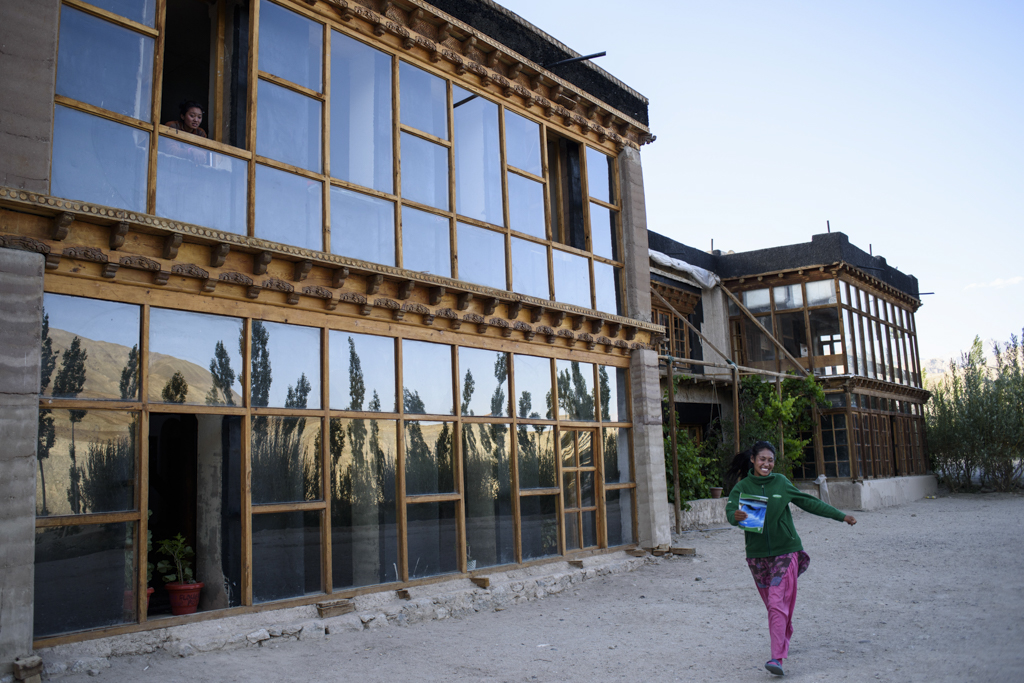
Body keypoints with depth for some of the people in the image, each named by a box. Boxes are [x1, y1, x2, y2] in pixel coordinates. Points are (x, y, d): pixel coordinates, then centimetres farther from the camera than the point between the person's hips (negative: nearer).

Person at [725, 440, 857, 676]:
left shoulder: (781, 482, 2)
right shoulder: (742, 487, -2)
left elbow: (808, 502, 12)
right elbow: (730, 511, -17)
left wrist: (840, 516, 15)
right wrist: (736, 517, -41)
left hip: (785, 551, -1)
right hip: (757, 554, 1)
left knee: (778, 604, -12)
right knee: (772, 604, 13)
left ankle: (777, 657, -13)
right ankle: (785, 640, 39)